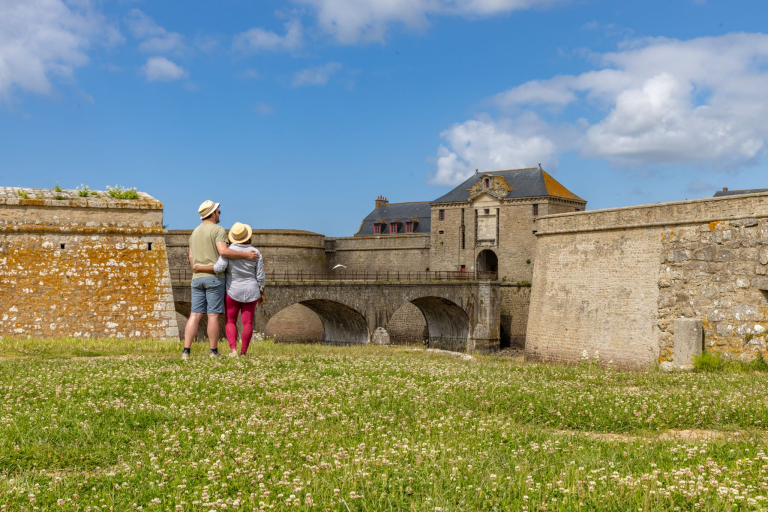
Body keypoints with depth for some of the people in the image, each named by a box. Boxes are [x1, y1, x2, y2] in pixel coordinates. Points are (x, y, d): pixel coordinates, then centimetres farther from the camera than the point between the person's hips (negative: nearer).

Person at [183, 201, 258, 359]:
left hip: (197, 278, 6)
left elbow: (191, 258, 18)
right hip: (214, 277, -6)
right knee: (213, 315, -3)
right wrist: (246, 255, -13)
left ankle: (186, 352, -7)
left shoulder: (195, 232, 18)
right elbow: (223, 251, -20)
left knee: (195, 315, 2)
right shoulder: (218, 230, -5)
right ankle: (214, 352, -1)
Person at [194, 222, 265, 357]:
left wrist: (200, 268, -12)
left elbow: (219, 267, -24)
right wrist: (261, 294, 6)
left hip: (233, 292, -1)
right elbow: (260, 276, -5)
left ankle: (233, 349, -6)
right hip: (250, 292, 1)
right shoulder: (255, 252, -6)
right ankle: (243, 352, 5)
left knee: (230, 322, 10)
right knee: (248, 322, 6)